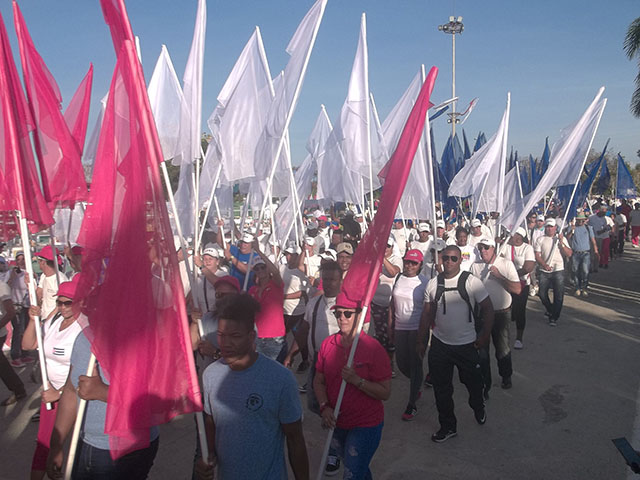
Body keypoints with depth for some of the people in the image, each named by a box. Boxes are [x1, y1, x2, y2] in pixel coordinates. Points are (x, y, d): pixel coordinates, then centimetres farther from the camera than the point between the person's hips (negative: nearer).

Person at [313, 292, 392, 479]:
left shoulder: (373, 348, -17)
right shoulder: (328, 344, -4)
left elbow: (385, 392, -17)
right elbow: (318, 381, 3)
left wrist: (357, 380, -28)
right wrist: (325, 407, -13)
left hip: (366, 426, -5)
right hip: (337, 423, 5)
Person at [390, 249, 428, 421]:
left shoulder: (424, 282, -6)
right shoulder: (398, 279, 5)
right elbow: (392, 304, 11)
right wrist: (390, 326, 10)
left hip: (417, 329, -5)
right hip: (400, 328, 5)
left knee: (415, 364, -1)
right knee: (401, 363, 12)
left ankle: (411, 405, 10)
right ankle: (416, 387, 42)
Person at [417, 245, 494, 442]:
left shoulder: (471, 282, -9)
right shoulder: (433, 284, -1)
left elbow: (488, 308, -3)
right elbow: (427, 313, 6)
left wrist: (485, 335, -6)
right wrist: (421, 340, 7)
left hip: (466, 344, -2)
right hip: (440, 344, 2)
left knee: (473, 382, 16)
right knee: (441, 388, 8)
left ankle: (478, 408, 49)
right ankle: (448, 426, 27)